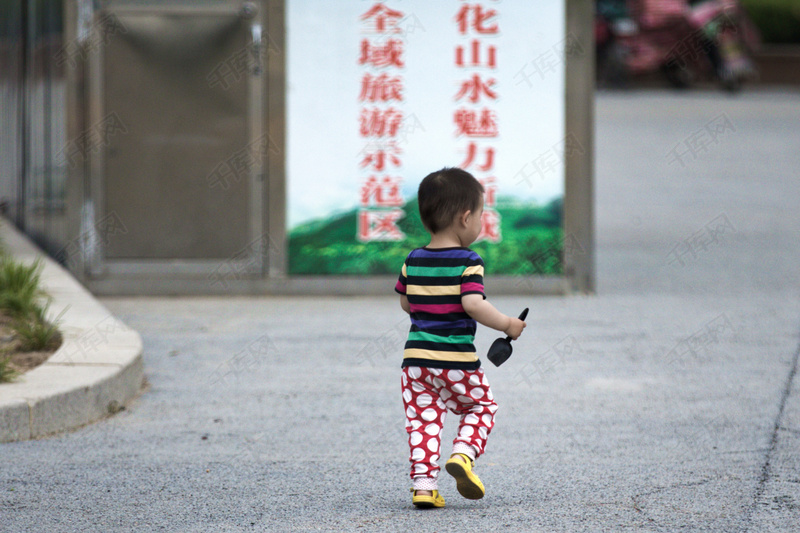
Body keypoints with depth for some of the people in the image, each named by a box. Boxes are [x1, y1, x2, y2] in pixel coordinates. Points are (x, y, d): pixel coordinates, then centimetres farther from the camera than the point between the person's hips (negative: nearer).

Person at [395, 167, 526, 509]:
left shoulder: (413, 262, 6)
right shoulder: (468, 263, -12)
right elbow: (474, 305, -23)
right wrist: (507, 325, -10)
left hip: (416, 358, 4)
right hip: (456, 360, -4)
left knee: (423, 418, 7)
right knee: (480, 406, 16)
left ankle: (423, 484, -1)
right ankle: (463, 453, -6)